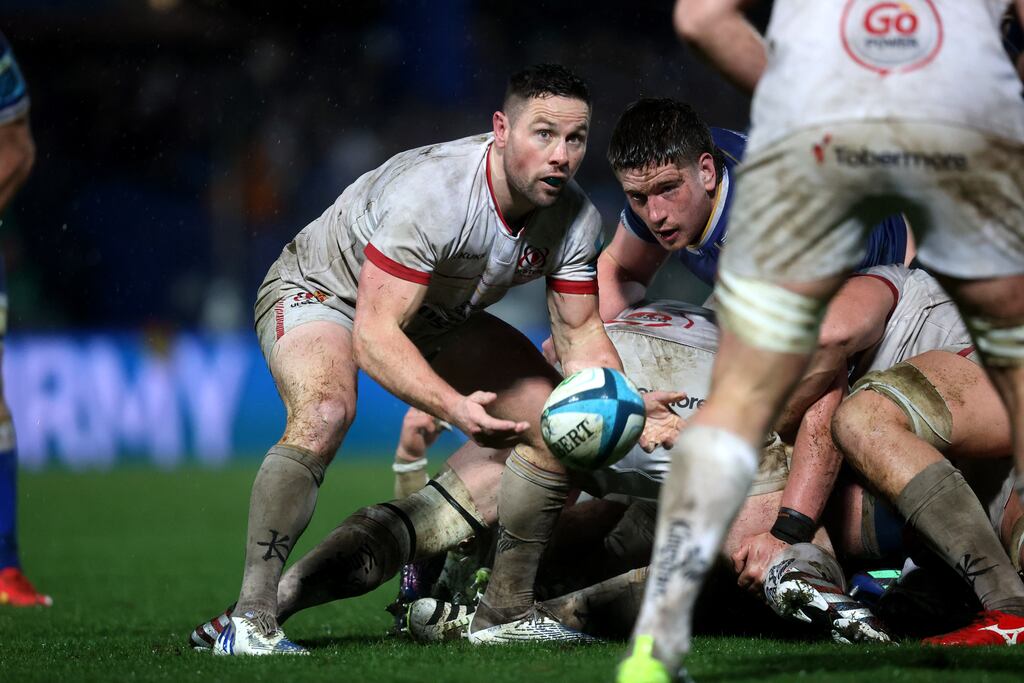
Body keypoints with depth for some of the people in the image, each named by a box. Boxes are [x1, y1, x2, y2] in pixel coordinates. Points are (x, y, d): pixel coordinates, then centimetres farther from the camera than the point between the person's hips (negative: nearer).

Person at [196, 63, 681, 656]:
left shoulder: (575, 218, -17)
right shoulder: (429, 191, -38)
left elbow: (581, 332, -6)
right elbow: (373, 334, -41)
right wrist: (456, 408, -55)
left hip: (441, 316, 7)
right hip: (320, 291, -7)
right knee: (324, 413, -37)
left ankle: (506, 612, 8)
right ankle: (251, 616, -32)